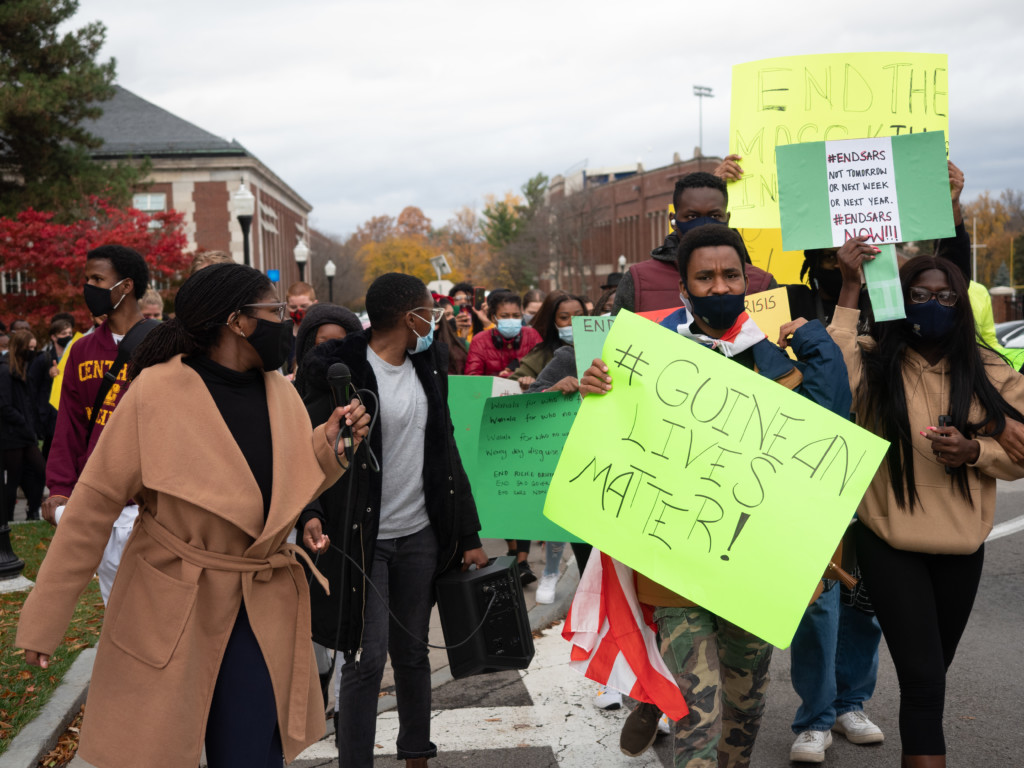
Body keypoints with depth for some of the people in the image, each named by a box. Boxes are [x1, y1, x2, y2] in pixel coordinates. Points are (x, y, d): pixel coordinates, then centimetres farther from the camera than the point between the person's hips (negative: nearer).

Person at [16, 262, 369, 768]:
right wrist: (44, 620, -10)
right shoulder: (157, 391, -13)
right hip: (167, 612, -4)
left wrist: (327, 445, -7)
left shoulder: (280, 393, 3)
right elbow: (94, 505, -11)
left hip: (262, 613, 4)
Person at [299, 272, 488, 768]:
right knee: (367, 657, -5)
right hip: (362, 538, -6)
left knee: (413, 652, 13)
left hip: (420, 535, 6)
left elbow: (445, 449, 13)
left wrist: (468, 534, 11)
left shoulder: (429, 364, 10)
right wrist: (311, 515, -26)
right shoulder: (339, 368, -10)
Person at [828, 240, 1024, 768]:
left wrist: (975, 451, -16)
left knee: (932, 674, 19)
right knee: (924, 679, -8)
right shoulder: (871, 363, -7)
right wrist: (850, 289, -25)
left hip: (962, 546, 4)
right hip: (890, 545, -4)